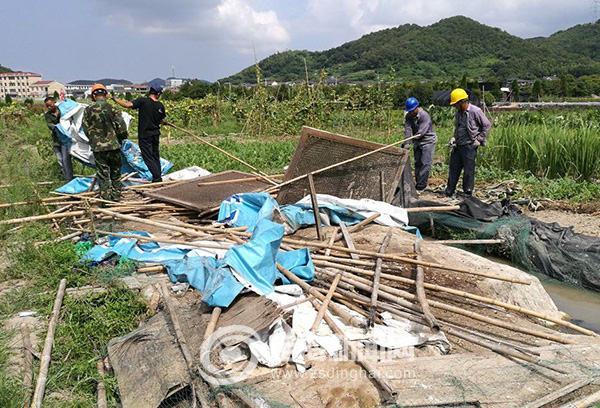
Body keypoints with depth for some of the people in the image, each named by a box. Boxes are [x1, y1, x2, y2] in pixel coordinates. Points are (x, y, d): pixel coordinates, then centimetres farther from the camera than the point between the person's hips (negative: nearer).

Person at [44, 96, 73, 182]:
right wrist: (55, 127, -26)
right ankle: (66, 177, 18)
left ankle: (69, 180, -9)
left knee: (66, 159, -12)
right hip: (56, 140, 4)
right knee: (60, 160, 5)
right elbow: (49, 124, -5)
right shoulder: (47, 115, 11)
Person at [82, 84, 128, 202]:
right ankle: (116, 195, 19)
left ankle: (105, 196, 11)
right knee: (115, 172, 13)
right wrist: (122, 138, 11)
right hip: (114, 145, -1)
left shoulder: (88, 110, -2)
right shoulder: (112, 108, -7)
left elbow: (85, 129, 2)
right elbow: (122, 127, -9)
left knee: (102, 174, 8)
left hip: (97, 147, 1)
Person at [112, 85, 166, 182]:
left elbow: (128, 105, -21)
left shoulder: (143, 101, -13)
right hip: (155, 134, 5)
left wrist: (115, 99, -8)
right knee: (155, 156, 16)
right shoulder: (160, 106, 0)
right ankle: (158, 178, 21)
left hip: (145, 135, -5)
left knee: (148, 157, 0)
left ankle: (157, 178, -3)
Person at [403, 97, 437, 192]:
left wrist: (409, 141, -35)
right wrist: (406, 143, -30)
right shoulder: (408, 116, -4)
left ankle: (421, 186, -12)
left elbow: (421, 132, -31)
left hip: (428, 141, -7)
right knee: (417, 163, 10)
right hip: (417, 142, 7)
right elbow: (408, 130, -16)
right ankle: (418, 183, 19)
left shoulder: (425, 116, -24)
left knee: (425, 163, -11)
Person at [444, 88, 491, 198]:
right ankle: (448, 192, 20)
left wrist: (479, 140, -9)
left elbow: (487, 125, -7)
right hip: (458, 146, 7)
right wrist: (454, 137, 7)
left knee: (468, 170, 1)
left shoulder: (475, 111, -11)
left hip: (469, 146, -7)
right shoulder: (458, 113, 10)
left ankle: (468, 193, 12)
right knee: (453, 169, 11)